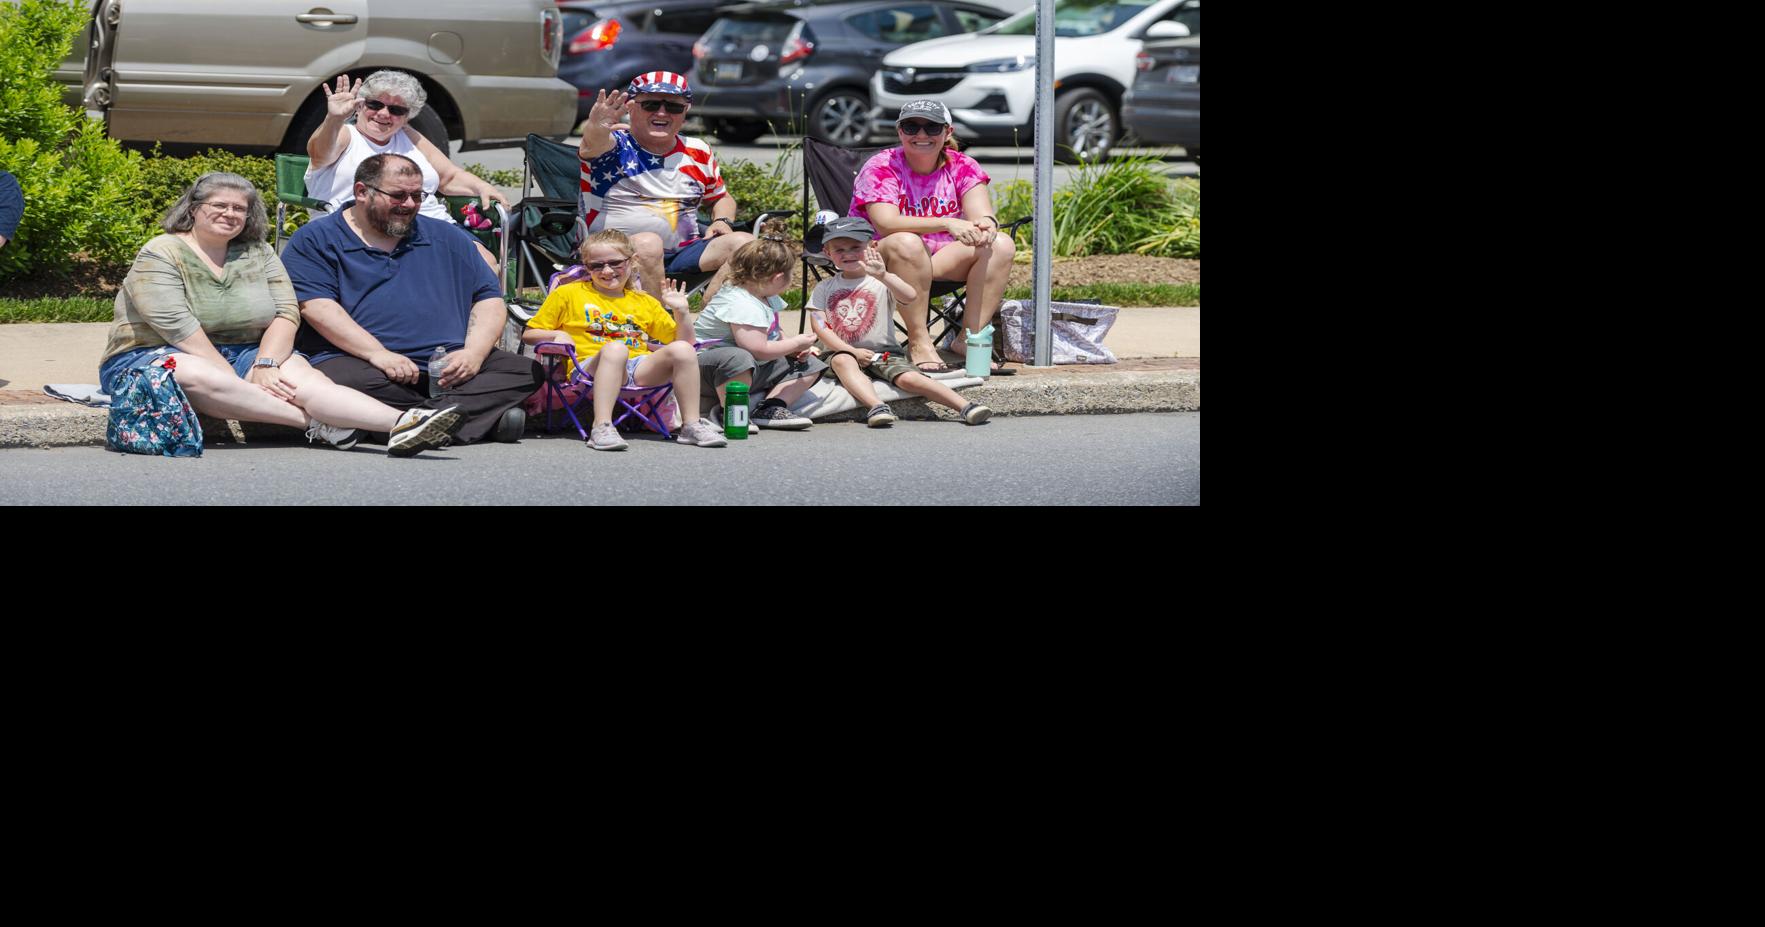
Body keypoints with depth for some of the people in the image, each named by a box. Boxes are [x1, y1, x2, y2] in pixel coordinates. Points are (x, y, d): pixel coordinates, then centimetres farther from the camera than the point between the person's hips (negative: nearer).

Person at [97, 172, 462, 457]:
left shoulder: (258, 255, 11)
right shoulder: (160, 256, -7)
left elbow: (285, 314, 1)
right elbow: (177, 325, -19)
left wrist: (265, 366, -18)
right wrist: (231, 380, -24)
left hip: (237, 356, 5)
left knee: (300, 375, -24)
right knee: (199, 377, -40)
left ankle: (401, 424, -46)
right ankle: (319, 425, -39)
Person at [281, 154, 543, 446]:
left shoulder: (446, 239, 22)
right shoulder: (315, 241, 9)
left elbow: (490, 300, 18)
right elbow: (317, 307, -6)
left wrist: (474, 353, -4)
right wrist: (378, 353, -19)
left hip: (449, 367, 4)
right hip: (363, 362, -4)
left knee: (527, 371, -18)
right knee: (342, 378, -39)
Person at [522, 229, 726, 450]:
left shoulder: (644, 302, 24)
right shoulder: (567, 294, 16)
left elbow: (684, 340, 25)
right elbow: (529, 334, 16)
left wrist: (680, 312, 7)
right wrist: (558, 335, -3)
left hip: (640, 369, 3)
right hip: (591, 368, -3)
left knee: (682, 349, -23)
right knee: (614, 349, -39)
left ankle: (692, 424, -18)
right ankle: (601, 428, -49)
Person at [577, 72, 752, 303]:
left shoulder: (699, 152, 15)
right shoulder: (615, 146, -1)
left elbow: (722, 198, 30)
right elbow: (595, 144, -26)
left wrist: (723, 221, 5)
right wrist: (596, 130, -53)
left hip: (683, 254, 5)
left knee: (745, 243, -17)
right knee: (647, 243, -38)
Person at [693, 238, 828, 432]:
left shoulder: (768, 300, 10)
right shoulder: (741, 305, -24)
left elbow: (774, 335, 23)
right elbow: (759, 350, -30)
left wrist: (796, 350, 3)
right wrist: (795, 343, -16)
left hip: (754, 371, 11)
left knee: (810, 365, 11)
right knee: (738, 359, -46)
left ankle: (770, 409, -5)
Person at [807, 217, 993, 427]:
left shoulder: (881, 283, 3)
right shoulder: (824, 288, 9)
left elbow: (909, 296, -18)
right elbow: (820, 327, 0)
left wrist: (883, 276, -36)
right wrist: (852, 351, -12)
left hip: (883, 353, -1)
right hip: (842, 352, 1)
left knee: (907, 378, -27)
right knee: (843, 361, -34)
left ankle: (966, 407, -34)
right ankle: (877, 407, -51)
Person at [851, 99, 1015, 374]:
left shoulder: (961, 166, 1)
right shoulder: (881, 168, -12)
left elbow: (981, 214, -13)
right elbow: (886, 223, -29)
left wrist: (986, 225, -40)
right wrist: (947, 223, -40)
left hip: (938, 259, 5)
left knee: (1001, 245, -15)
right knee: (907, 243, -38)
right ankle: (919, 342, -29)